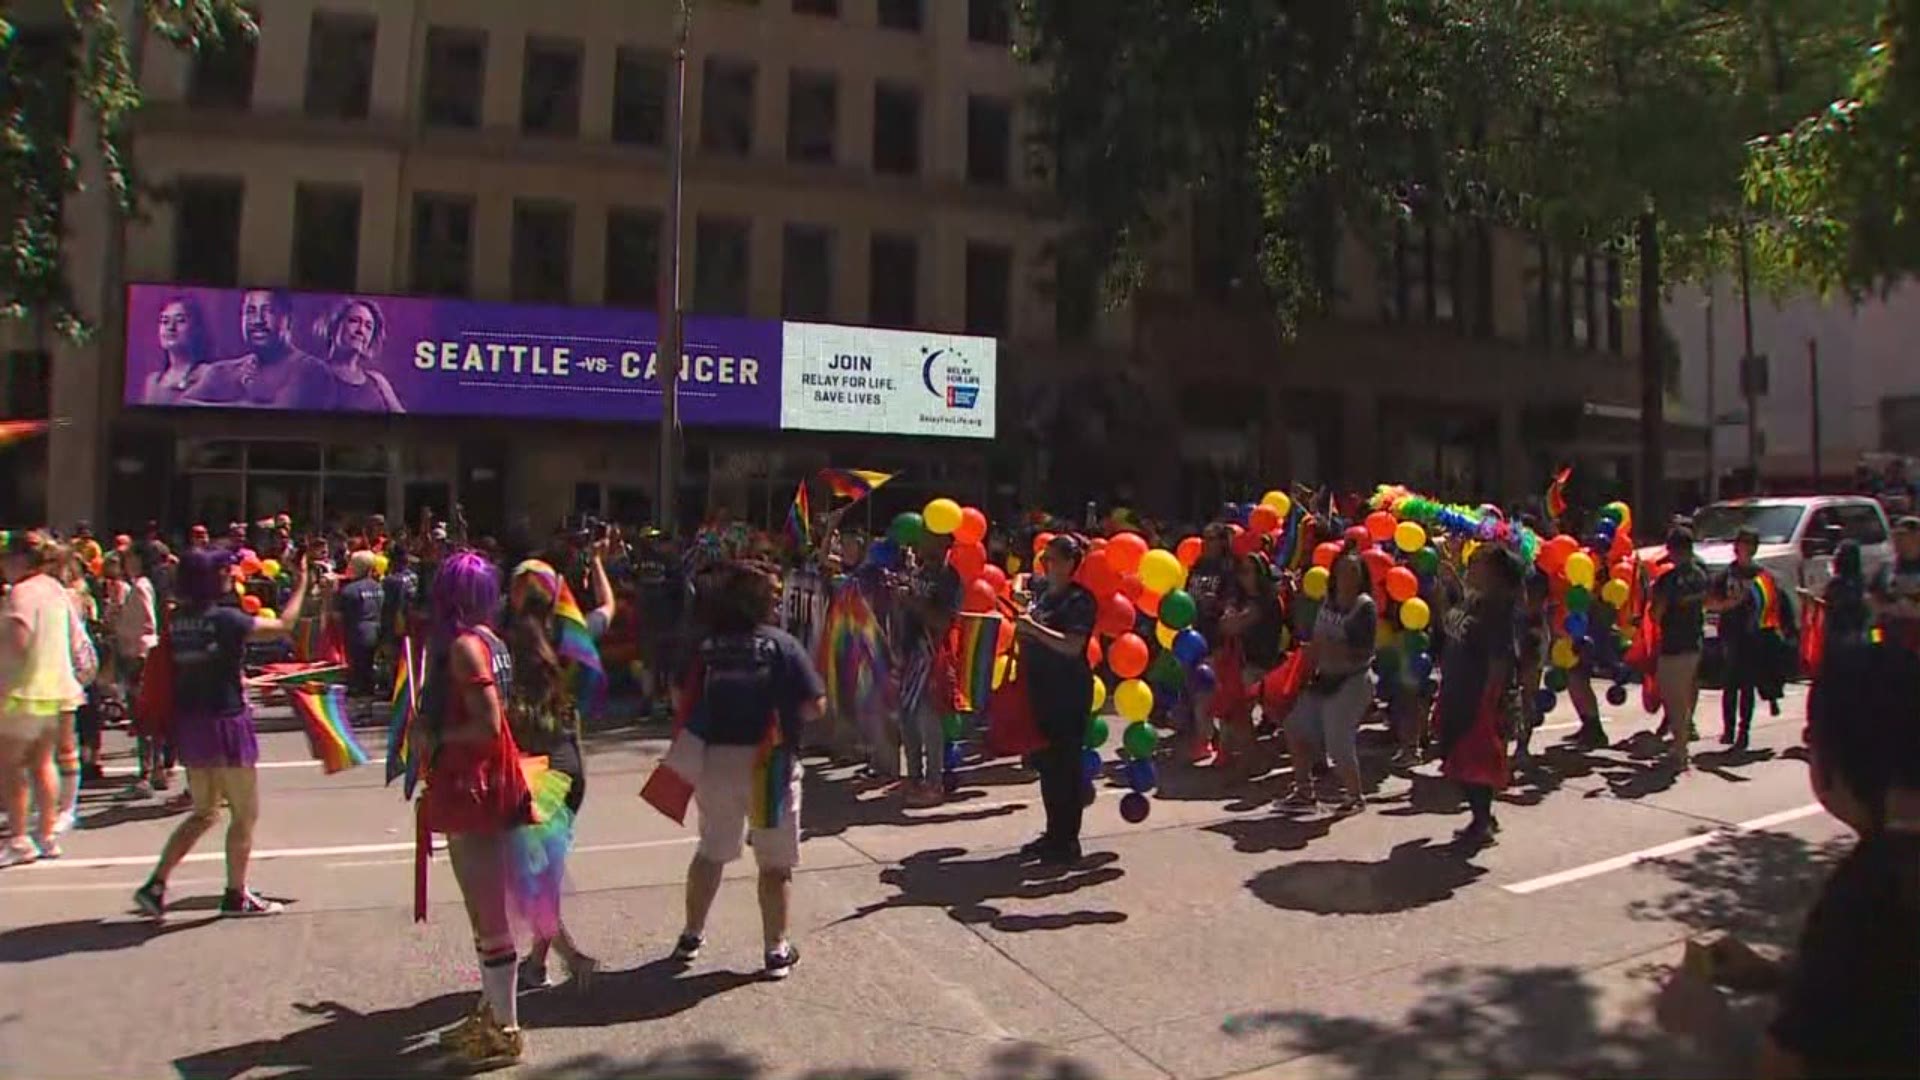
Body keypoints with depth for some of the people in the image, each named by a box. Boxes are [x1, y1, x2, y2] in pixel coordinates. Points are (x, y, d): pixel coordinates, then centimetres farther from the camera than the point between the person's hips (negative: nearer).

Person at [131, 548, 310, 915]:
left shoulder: (176, 622, 4)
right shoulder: (225, 619, -16)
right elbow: (283, 626, -9)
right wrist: (301, 584, 4)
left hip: (188, 724, 7)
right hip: (226, 723, -7)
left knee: (204, 813, 21)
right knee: (245, 813, 8)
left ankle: (155, 885, 16)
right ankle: (236, 895, 14)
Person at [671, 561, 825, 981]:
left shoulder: (705, 646, -1)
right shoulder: (781, 644, -8)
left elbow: (684, 702, 1)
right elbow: (815, 705, -11)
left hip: (714, 760, 4)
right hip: (768, 763, -3)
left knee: (711, 851, 22)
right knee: (775, 861, 9)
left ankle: (691, 936, 33)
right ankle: (777, 951, 13)